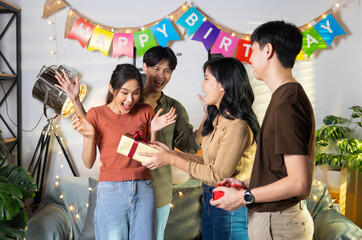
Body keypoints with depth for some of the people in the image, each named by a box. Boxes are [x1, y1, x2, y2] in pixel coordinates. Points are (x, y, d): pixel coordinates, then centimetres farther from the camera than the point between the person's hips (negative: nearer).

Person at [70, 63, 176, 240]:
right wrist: (90, 137, -15)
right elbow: (88, 163, 0)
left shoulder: (145, 112, 6)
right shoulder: (96, 114, -1)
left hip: (143, 190, 3)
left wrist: (153, 131, -5)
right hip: (111, 190, -2)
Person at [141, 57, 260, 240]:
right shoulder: (217, 119, 7)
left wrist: (172, 160, -17)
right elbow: (209, 161, 7)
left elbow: (218, 175, -21)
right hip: (209, 199, 9)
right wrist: (172, 153, 2)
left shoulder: (237, 126, -22)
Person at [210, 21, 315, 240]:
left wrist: (244, 197, -17)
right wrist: (247, 183, 7)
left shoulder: (286, 104, -22)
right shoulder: (287, 96, 8)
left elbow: (300, 183, -25)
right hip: (276, 216, 9)